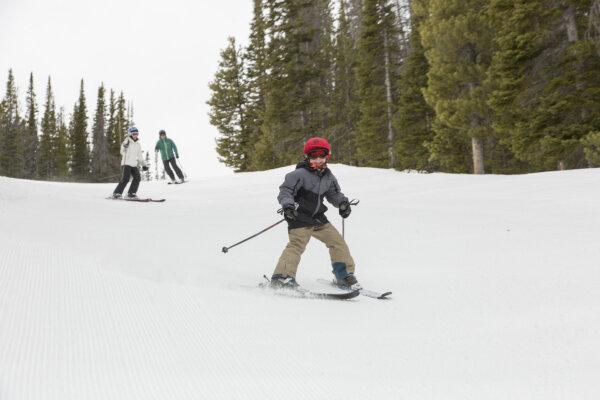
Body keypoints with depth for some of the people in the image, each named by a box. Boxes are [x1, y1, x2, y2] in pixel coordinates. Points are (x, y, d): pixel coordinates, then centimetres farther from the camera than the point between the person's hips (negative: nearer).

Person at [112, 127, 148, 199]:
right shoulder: (127, 141, -2)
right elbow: (122, 152, -10)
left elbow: (140, 156, 22)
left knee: (137, 177, -7)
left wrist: (144, 165, 17)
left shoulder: (138, 144, 17)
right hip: (127, 163, -6)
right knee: (126, 178, -15)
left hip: (134, 164, 6)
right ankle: (117, 193, -5)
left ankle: (131, 193, 3)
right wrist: (124, 146, -30)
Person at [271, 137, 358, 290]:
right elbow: (285, 190, -14)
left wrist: (342, 203, 3)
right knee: (296, 244, -22)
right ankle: (282, 277, -20)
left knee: (337, 241, 5)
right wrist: (288, 205, -31)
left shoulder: (328, 176, 10)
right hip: (299, 218, -7)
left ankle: (345, 276, 17)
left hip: (318, 218, 7)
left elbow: (334, 193, 23)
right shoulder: (300, 174, -12)